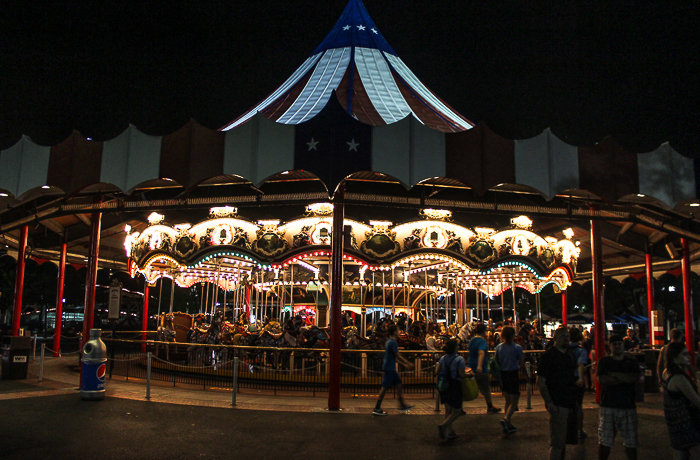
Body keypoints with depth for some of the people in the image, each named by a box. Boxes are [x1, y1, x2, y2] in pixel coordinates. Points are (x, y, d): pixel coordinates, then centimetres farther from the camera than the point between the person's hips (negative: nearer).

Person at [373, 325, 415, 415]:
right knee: (385, 387, -6)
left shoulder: (389, 342, 14)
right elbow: (397, 356, -17)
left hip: (391, 368, 10)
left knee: (399, 384, 15)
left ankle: (402, 405, 22)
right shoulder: (393, 342, -16)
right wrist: (408, 363, -8)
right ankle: (377, 409, -2)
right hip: (389, 368, -10)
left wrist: (404, 363, 25)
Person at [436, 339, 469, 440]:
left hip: (444, 386, 6)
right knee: (456, 411, 5)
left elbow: (437, 372, 6)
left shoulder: (442, 358, 3)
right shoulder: (459, 359, -14)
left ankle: (450, 432, 19)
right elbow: (462, 375, -19)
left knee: (448, 410, 17)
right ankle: (443, 425, -15)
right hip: (455, 387, -6)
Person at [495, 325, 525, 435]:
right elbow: (522, 364, -12)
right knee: (514, 401, 1)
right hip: (513, 374, -5)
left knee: (508, 400, 17)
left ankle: (508, 425, 21)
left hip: (503, 375, 5)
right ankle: (506, 419, -22)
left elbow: (497, 362, 7)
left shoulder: (499, 347, 1)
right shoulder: (517, 347, -13)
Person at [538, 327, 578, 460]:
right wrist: (549, 403, -20)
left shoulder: (568, 356, 14)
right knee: (557, 442, -4)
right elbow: (540, 382, -14)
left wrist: (574, 402, 17)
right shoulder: (548, 355, -10)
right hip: (557, 404, -7)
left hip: (569, 403, 8)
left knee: (563, 439, 15)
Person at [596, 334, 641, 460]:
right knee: (604, 441, -1)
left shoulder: (632, 363, 12)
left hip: (628, 406, 1)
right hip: (608, 406, -1)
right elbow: (601, 379, -9)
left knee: (630, 441, 5)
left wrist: (614, 374, -8)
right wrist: (625, 378, -6)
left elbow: (635, 378, -7)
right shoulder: (604, 361, 8)